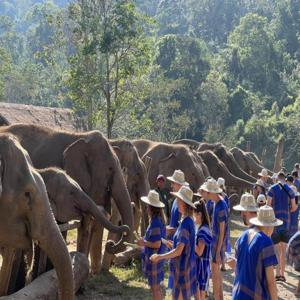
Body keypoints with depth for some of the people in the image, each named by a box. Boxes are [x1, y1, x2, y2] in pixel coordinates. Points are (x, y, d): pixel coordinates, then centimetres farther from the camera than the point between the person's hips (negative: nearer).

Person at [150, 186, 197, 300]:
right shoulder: (189, 221, 6)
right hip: (186, 266, 9)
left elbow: (178, 251, -23)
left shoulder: (185, 223, -22)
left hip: (182, 269, -9)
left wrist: (159, 257, -16)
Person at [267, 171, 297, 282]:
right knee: (284, 250, 11)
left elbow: (268, 205, -7)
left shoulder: (272, 189, -4)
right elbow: (294, 207, 6)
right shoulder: (290, 190, 5)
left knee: (277, 250, 1)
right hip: (286, 221, 3)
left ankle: (278, 274, -4)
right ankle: (282, 273, 14)